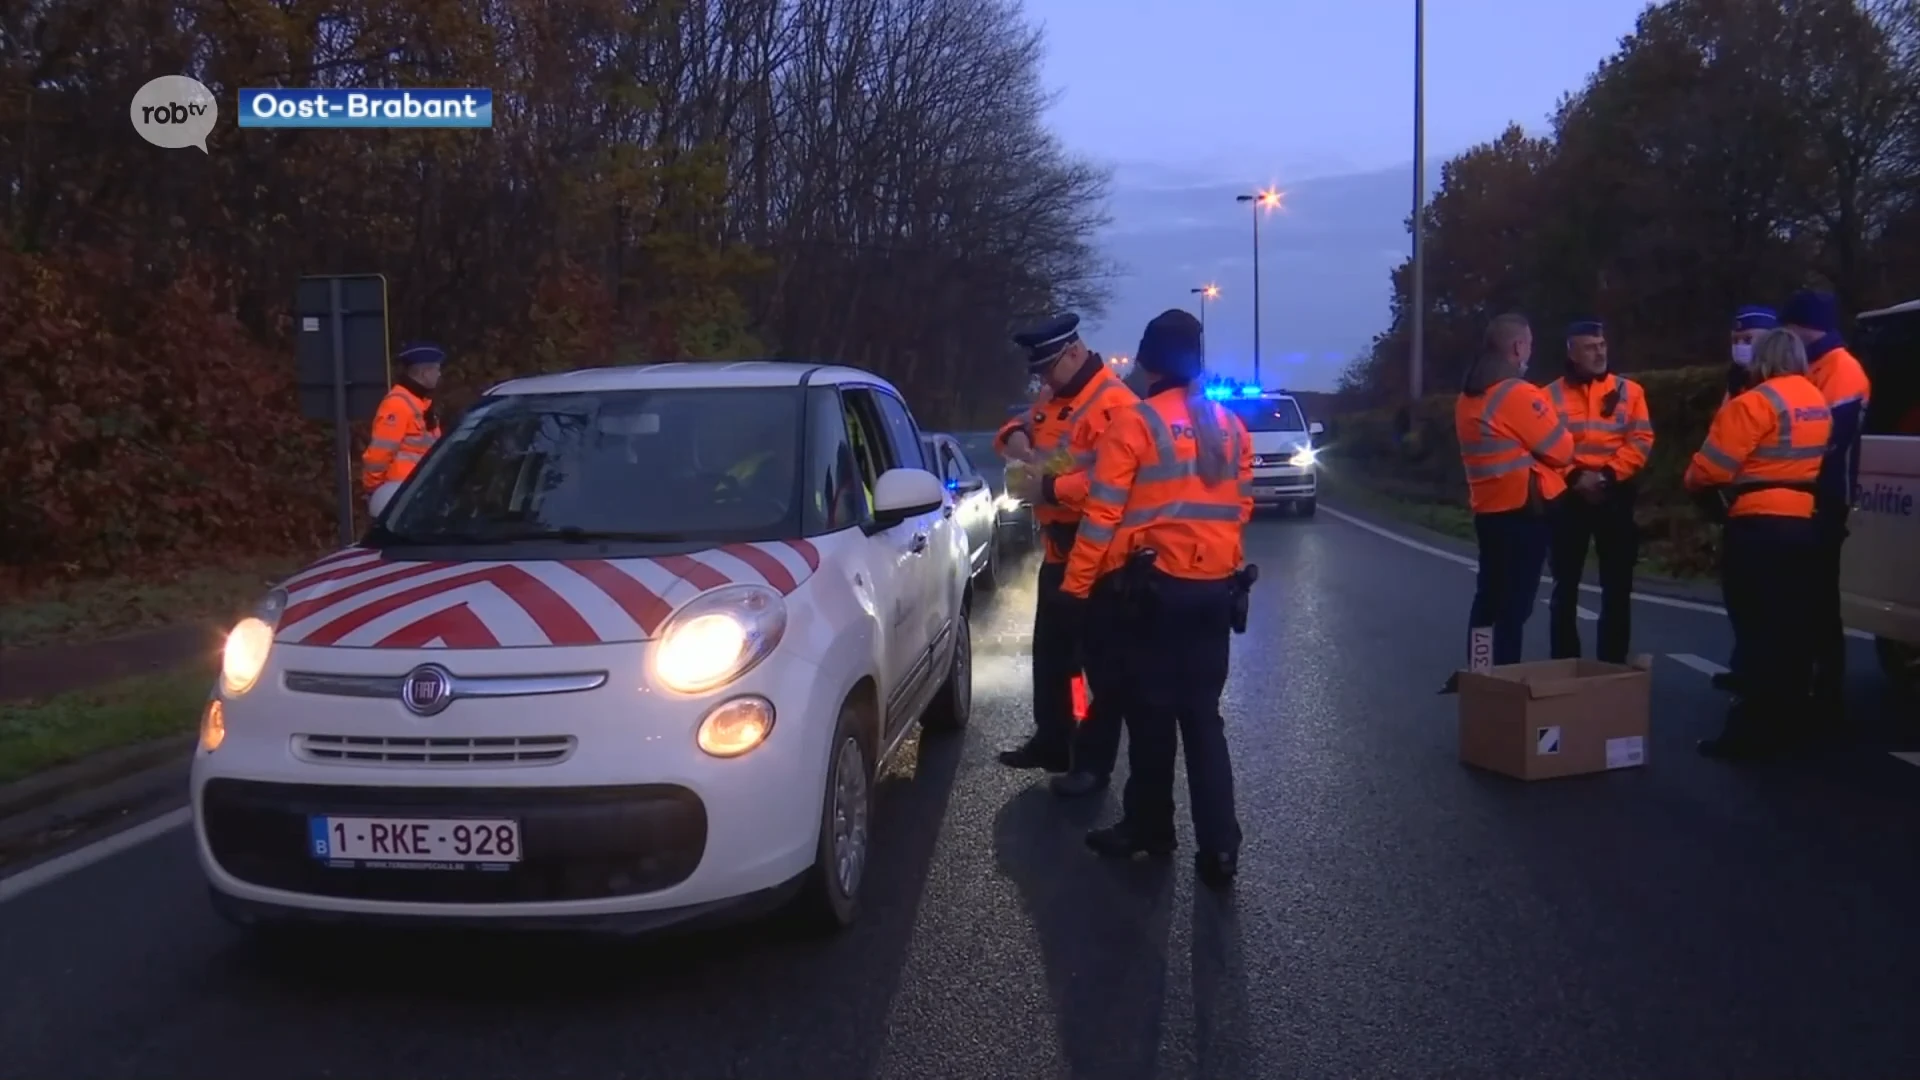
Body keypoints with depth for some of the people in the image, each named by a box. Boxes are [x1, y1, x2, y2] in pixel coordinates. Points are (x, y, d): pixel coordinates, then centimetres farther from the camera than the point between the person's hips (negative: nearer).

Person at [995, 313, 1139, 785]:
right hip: (1057, 549, 10)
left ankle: (1094, 760, 10)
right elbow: (1036, 441, 26)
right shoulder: (1051, 399, 12)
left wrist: (1048, 488, -27)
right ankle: (1051, 741, 32)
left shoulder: (1114, 403, -18)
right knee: (1050, 652, 18)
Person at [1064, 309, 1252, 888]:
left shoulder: (1135, 423, -10)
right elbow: (1240, 507, 13)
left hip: (1151, 588, -5)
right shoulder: (1231, 427, 8)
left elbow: (1102, 515, -12)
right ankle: (1219, 846, 5)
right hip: (1215, 590, 5)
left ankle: (1149, 829, 19)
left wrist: (1076, 585, -7)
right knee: (1203, 716, 9)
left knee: (1151, 715, 7)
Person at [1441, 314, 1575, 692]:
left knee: (1490, 595, 15)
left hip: (1488, 508, 8)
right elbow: (1561, 450, -9)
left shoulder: (1468, 397, 11)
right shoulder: (1519, 394, -16)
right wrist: (1556, 424, 10)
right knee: (1515, 602, -3)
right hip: (1524, 509, -8)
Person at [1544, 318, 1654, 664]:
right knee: (1566, 585, 5)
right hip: (1568, 497, 0)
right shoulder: (1551, 395, 3)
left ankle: (1613, 665, 13)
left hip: (1616, 496, 1)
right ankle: (1564, 664, 15)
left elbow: (1641, 441, -2)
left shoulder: (1629, 391, 6)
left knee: (1617, 587, 4)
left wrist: (1608, 474, -15)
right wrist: (1574, 477, -17)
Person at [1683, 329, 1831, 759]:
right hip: (1805, 523, 8)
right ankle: (1786, 720, 21)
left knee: (1757, 628, -6)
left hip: (1759, 526, -8)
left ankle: (1751, 731, -4)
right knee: (1792, 628, 12)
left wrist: (1693, 482, 5)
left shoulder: (1755, 403, -14)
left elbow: (1712, 467, -15)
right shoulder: (1819, 404, 14)